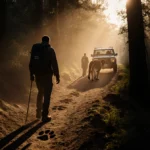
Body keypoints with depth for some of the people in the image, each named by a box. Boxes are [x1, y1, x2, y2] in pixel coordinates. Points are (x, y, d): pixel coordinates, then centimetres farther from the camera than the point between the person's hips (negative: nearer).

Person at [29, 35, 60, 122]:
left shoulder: (35, 49, 7)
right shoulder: (50, 50, -7)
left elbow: (31, 63, 11)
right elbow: (54, 64, -12)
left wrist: (32, 74, 19)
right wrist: (57, 76, -7)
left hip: (38, 75, 5)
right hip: (47, 75, -5)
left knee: (40, 92, 23)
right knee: (47, 95, 2)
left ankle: (39, 112, 27)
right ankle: (45, 116, 1)